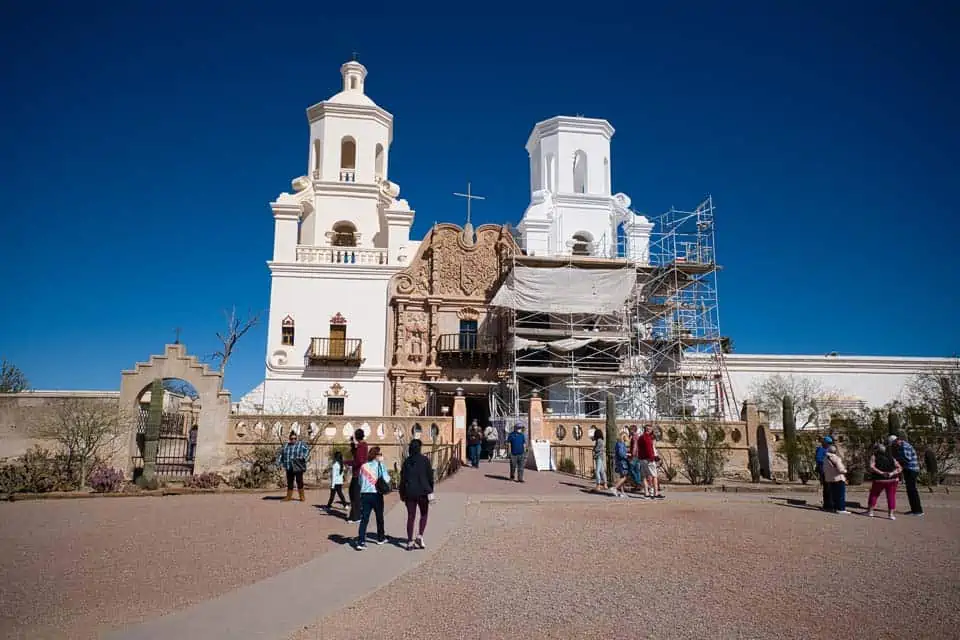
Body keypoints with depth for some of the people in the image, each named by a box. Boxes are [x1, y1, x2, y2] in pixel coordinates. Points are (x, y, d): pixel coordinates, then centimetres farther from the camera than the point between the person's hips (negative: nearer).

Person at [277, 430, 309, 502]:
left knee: (299, 481, -5)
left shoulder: (301, 444, 0)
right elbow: (281, 455, 19)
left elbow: (307, 451, -13)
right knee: (289, 482, 10)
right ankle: (289, 496, 20)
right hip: (289, 467, 4)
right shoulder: (286, 446, 13)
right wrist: (281, 464, 8)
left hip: (298, 467, -4)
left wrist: (303, 457, -30)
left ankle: (302, 496, 6)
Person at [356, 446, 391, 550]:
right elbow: (386, 479, -17)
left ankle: (361, 541, -11)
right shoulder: (380, 465, -6)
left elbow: (360, 482, 13)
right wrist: (389, 477, 3)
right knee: (379, 517, 17)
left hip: (364, 495, 3)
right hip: (376, 494, -3)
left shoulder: (363, 466, 7)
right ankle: (380, 538, 31)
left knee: (364, 519, 0)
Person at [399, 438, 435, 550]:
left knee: (411, 516, 8)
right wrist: (430, 491, 7)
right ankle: (420, 536, 1)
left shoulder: (407, 461, 1)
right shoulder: (425, 460, -7)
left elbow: (402, 478, 3)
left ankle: (410, 542, 9)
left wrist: (402, 493, 11)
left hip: (409, 493, 2)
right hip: (423, 492, -2)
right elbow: (430, 476, -5)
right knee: (424, 515, 15)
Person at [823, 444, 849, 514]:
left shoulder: (825, 458, 8)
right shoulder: (836, 458, -16)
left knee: (833, 494, 13)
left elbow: (824, 469, 15)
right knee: (841, 494, -2)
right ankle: (841, 509, -4)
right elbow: (840, 469, -18)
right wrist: (845, 470, 1)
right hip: (838, 479, -7)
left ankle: (835, 507, 16)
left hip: (829, 479, 7)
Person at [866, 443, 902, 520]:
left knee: (874, 495, 13)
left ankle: (870, 511, 17)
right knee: (891, 496, 7)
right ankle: (890, 514, 2)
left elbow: (872, 467, -14)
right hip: (892, 480, 2)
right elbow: (899, 468, 3)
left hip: (879, 480, -2)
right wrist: (892, 473, -12)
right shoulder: (891, 457, 14)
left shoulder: (874, 457, 3)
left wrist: (881, 473, -20)